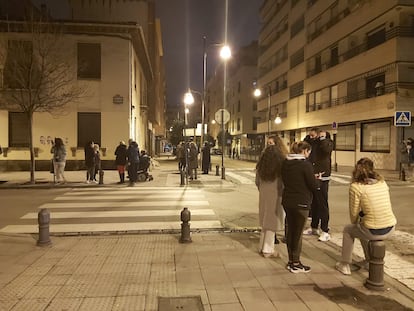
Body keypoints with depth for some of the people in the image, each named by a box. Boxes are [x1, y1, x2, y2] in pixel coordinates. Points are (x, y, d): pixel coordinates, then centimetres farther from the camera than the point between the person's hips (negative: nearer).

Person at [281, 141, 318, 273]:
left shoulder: (285, 163, 4)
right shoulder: (305, 164, -16)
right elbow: (313, 186, -13)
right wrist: (316, 179, 7)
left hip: (287, 201, 6)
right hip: (301, 203, -6)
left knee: (290, 230, 15)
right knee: (298, 232, 4)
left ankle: (291, 261, 25)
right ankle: (296, 264, 14)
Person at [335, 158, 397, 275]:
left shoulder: (356, 187, -10)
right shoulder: (382, 182, 7)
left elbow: (354, 213, -5)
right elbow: (386, 206, 16)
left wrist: (355, 223, 17)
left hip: (373, 232, -6)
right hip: (390, 229, 6)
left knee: (348, 230, 24)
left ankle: (345, 265, 28)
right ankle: (369, 261, 47)